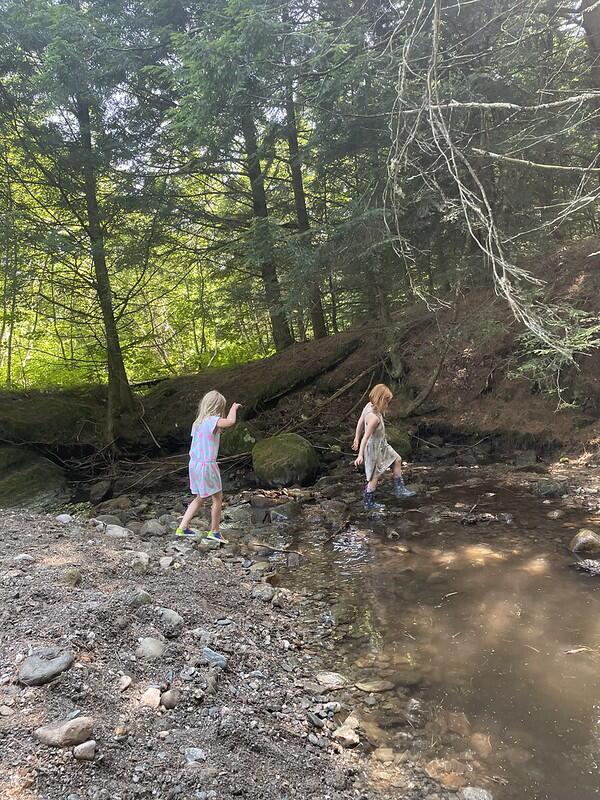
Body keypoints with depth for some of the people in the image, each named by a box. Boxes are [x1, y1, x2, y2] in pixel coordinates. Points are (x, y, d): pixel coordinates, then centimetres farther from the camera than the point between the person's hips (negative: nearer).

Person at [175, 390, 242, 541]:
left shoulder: (197, 422, 9)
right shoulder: (212, 420, -17)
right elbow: (231, 421, -31)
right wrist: (234, 408, -13)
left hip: (194, 464, 9)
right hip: (207, 465, -8)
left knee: (200, 498, 22)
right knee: (218, 498, 8)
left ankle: (182, 527, 23)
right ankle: (214, 531, 18)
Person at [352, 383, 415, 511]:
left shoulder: (369, 406, -6)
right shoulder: (374, 418, -33)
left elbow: (360, 422, 6)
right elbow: (365, 437, -32)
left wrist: (356, 439, 17)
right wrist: (360, 455, -29)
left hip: (381, 445, 10)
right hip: (374, 449, -10)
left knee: (397, 460, 18)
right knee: (375, 476, 4)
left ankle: (399, 489, 28)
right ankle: (369, 503, 19)